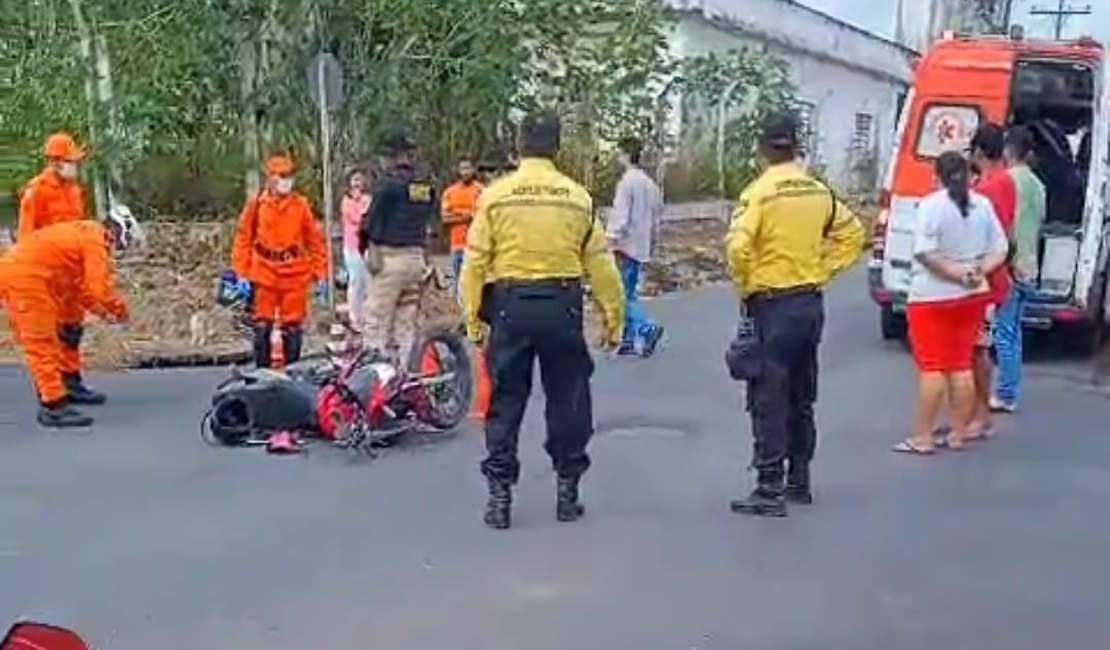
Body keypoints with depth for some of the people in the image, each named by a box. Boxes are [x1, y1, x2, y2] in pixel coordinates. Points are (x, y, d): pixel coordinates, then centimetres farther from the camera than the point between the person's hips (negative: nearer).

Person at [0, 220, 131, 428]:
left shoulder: (82, 233, 21)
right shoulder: (96, 240, -8)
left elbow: (78, 285, 28)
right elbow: (99, 286, -15)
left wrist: (102, 311, 22)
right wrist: (121, 309, 2)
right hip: (26, 275, -10)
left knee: (39, 341, 19)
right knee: (42, 343, -7)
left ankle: (50, 397, 29)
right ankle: (55, 407, -6)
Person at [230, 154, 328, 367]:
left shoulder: (301, 205, 2)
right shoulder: (256, 204, 1)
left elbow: (316, 241, 6)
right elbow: (243, 240, 4)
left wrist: (320, 274, 3)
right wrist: (241, 273, -1)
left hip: (295, 276, 0)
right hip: (264, 274, 0)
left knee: (293, 327, 5)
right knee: (262, 326, 4)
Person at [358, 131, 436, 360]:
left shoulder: (388, 184, -11)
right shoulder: (427, 188, 7)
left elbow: (371, 223, -9)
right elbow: (427, 222, 10)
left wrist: (364, 246, 3)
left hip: (389, 256, -6)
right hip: (417, 257, 6)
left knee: (378, 320, -3)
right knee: (408, 320, 12)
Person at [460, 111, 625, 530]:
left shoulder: (494, 196, -2)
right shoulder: (578, 198, 0)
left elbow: (475, 262, -4)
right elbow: (600, 264, 2)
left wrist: (473, 318, 3)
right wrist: (613, 318, 10)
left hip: (510, 306, 0)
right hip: (561, 305, 1)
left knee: (506, 402, 8)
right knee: (568, 401, 13)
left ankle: (499, 496, 10)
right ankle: (567, 491, 19)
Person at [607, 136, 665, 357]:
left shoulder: (626, 181, -14)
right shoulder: (650, 183, 12)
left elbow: (620, 215, -20)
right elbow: (657, 215, 17)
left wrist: (612, 239, -18)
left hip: (627, 245, -9)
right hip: (642, 246, 9)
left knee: (624, 294, -5)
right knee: (629, 294, 13)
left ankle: (648, 328, -16)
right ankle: (629, 340, 14)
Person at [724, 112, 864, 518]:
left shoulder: (760, 192, -13)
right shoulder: (819, 192, 6)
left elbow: (738, 247, -24)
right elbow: (852, 234, 15)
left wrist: (745, 287, -8)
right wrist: (822, 272, 15)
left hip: (773, 305, -6)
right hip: (811, 302, 7)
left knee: (769, 400, -2)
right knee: (801, 398, 16)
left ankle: (770, 491, -2)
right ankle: (799, 481, 25)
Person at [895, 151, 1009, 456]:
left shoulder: (932, 205, -12)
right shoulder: (983, 204, 5)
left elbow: (925, 253, -21)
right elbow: (1000, 250, 3)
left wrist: (956, 274, -17)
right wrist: (978, 271, -11)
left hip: (932, 297, -5)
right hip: (972, 295, 5)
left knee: (932, 367, -2)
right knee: (962, 365, 12)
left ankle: (922, 437, 0)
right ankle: (959, 433, 16)